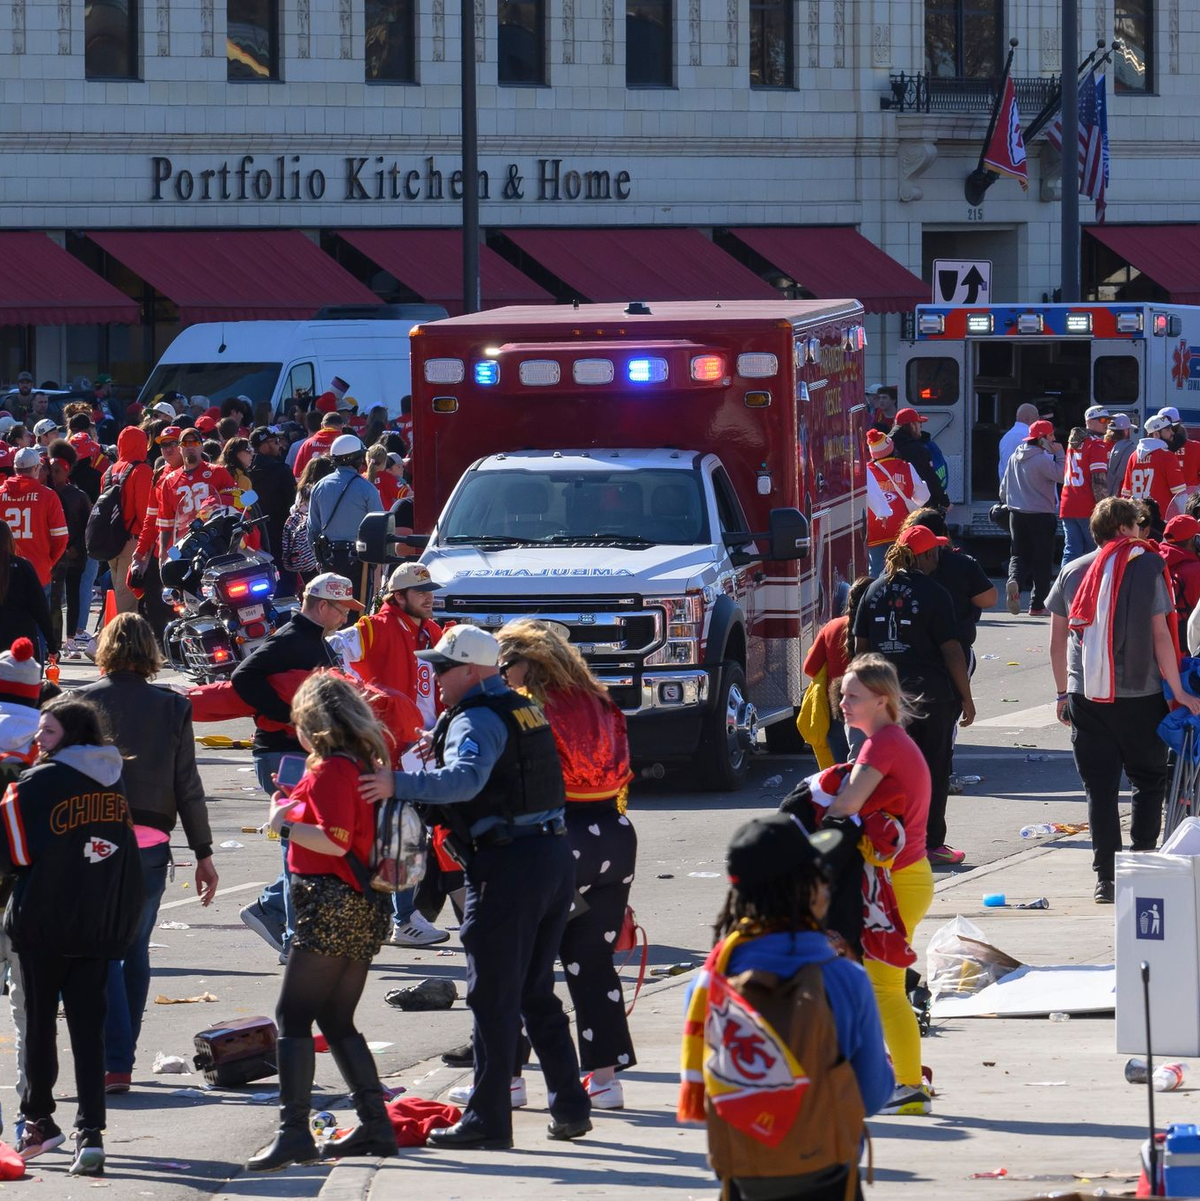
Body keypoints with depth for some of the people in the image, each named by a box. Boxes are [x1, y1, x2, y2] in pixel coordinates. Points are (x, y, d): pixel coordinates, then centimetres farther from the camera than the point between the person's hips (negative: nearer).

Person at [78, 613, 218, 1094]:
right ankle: (123, 1057, 22)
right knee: (135, 948, 16)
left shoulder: (85, 701, -3)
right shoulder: (172, 707, 1)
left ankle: (114, 1064, -12)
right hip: (150, 842, 2)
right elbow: (187, 786, 2)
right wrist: (203, 852, 8)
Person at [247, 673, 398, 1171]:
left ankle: (294, 1132, -14)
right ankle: (375, 1125, 16)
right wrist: (298, 808, 15)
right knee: (337, 1020, 16)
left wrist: (286, 825, -8)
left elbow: (335, 841, -20)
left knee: (292, 1017, -8)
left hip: (329, 906, -9)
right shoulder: (364, 763, 13)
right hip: (364, 907, 9)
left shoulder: (331, 770, -13)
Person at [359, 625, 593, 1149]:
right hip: (555, 855, 9)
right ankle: (570, 1108, 17)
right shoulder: (522, 709, 18)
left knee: (493, 998, -4)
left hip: (507, 865, -9)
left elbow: (466, 778, -30)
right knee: (537, 993, 17)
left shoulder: (475, 719, -11)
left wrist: (399, 784, -37)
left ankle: (488, 1119, -2)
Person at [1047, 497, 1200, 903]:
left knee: (1099, 788, 6)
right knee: (1149, 781, 13)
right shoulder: (1148, 568, -5)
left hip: (1085, 698, 3)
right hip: (1140, 697, -3)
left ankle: (1106, 879, 3)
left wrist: (1063, 692, 19)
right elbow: (1160, 634, -7)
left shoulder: (1072, 572, 6)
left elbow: (1057, 640, 8)